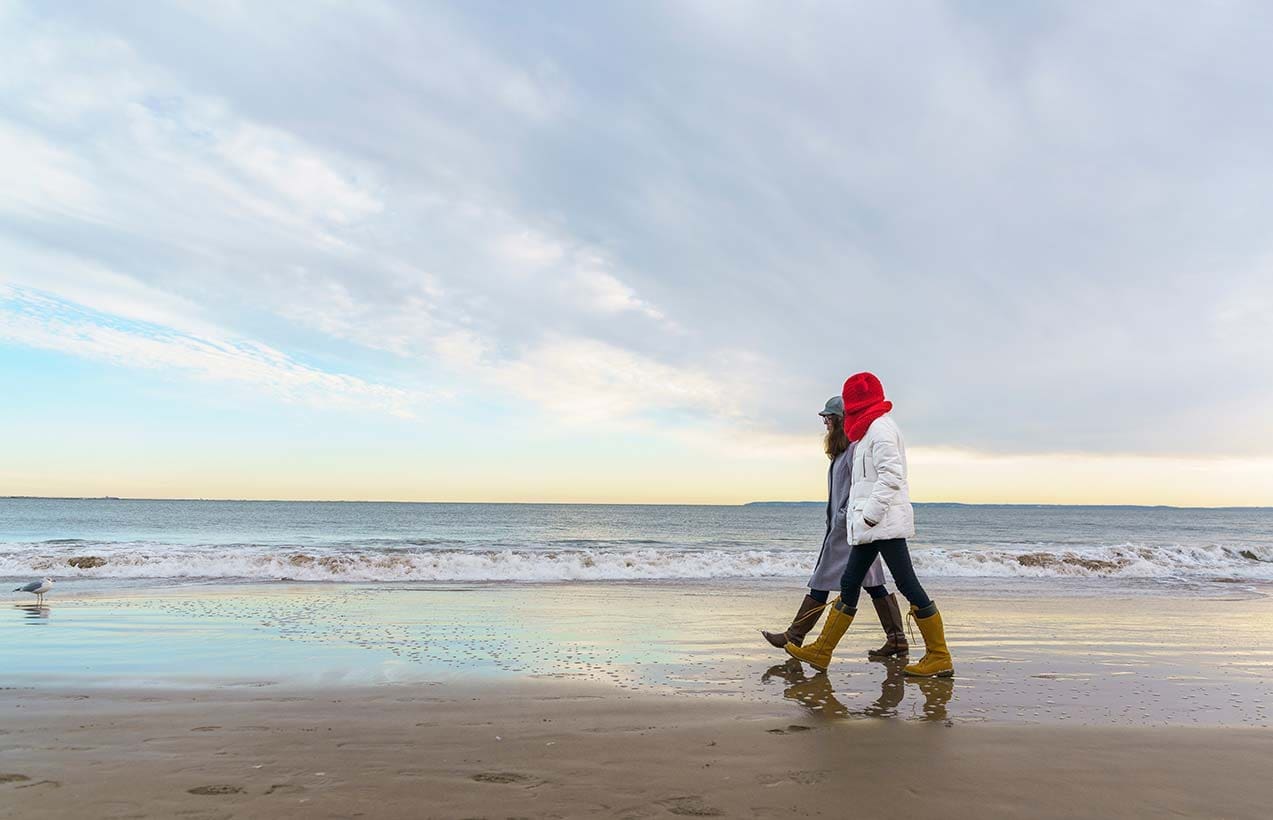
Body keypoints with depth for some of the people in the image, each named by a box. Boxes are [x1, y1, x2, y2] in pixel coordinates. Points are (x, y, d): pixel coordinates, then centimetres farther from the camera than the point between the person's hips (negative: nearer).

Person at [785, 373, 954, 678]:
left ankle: (939, 657, 3)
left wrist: (871, 513, -22)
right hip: (870, 526, 10)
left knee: (907, 584, -6)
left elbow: (891, 475, -20)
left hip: (884, 523, -10)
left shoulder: (880, 427, -10)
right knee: (849, 584, 10)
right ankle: (821, 652, 14)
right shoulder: (872, 430, 21)